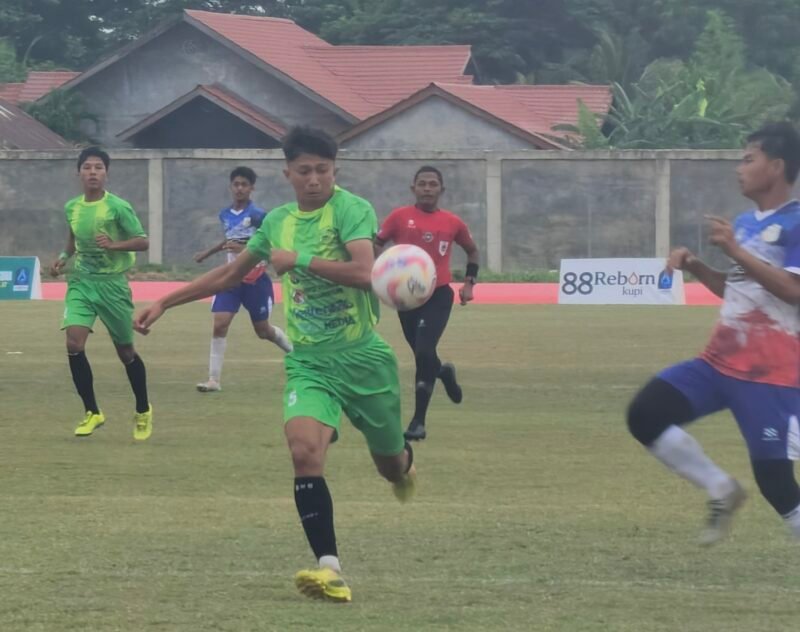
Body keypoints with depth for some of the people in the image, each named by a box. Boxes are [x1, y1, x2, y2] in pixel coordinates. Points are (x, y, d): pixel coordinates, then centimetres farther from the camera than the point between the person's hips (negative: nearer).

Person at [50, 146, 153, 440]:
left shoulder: (118, 207, -10)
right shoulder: (72, 207, 5)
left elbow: (143, 242, -9)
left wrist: (114, 245, -24)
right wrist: (64, 258, 6)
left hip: (112, 283, -4)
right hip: (81, 283, 4)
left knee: (125, 351, 6)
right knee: (74, 344, -15)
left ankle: (143, 411, 28)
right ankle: (92, 412, -1)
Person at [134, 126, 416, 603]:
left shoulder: (351, 209, -11)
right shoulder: (279, 221, 7)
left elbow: (363, 272, -29)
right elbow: (229, 275, 21)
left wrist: (299, 260, -21)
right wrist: (164, 303, 21)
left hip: (363, 357, -3)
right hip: (309, 362, 3)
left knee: (390, 462, 13)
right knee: (304, 451, -23)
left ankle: (403, 463, 55)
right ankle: (330, 570, -26)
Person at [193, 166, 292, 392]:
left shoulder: (257, 215, -13)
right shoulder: (225, 215, 5)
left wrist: (244, 249, -28)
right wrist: (207, 253, 27)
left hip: (256, 279, -4)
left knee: (263, 331, 8)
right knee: (219, 324, -12)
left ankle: (295, 351, 39)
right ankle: (214, 379, -10)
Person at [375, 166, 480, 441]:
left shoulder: (453, 222, 2)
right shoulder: (400, 217, -2)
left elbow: (472, 251, 19)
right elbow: (375, 246, 2)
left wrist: (469, 282, 8)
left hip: (438, 295, -2)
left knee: (424, 352, -18)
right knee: (422, 355, 13)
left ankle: (418, 422, -9)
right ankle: (444, 372, 53)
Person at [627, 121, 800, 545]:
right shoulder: (745, 222, 14)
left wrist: (735, 251, -26)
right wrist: (696, 267, 9)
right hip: (721, 362, 8)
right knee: (645, 414, -1)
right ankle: (721, 490, 10)